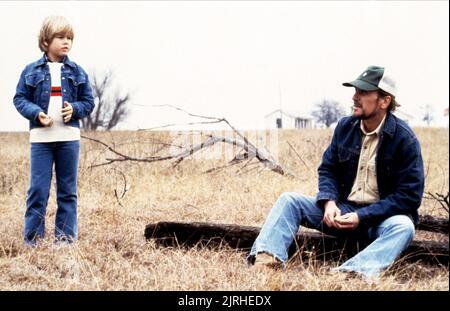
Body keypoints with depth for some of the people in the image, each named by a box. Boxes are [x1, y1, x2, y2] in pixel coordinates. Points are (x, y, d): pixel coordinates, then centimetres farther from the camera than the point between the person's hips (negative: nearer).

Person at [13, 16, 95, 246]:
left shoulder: (77, 72, 6)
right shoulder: (32, 71, 1)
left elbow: (88, 101, 9)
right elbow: (20, 98, 3)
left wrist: (74, 110, -12)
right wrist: (36, 113, -14)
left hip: (69, 137, 2)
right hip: (41, 137, -2)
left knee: (68, 190, 8)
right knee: (38, 189, -2)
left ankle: (66, 237, 15)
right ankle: (32, 239, 5)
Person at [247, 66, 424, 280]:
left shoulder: (405, 139, -14)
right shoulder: (345, 126, 2)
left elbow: (410, 195, -16)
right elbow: (328, 169, 8)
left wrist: (362, 217, -24)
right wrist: (329, 203, -14)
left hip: (380, 216, -5)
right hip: (343, 210, 5)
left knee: (403, 226, -37)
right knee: (289, 200, -10)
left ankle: (355, 273, -63)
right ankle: (268, 258, -36)